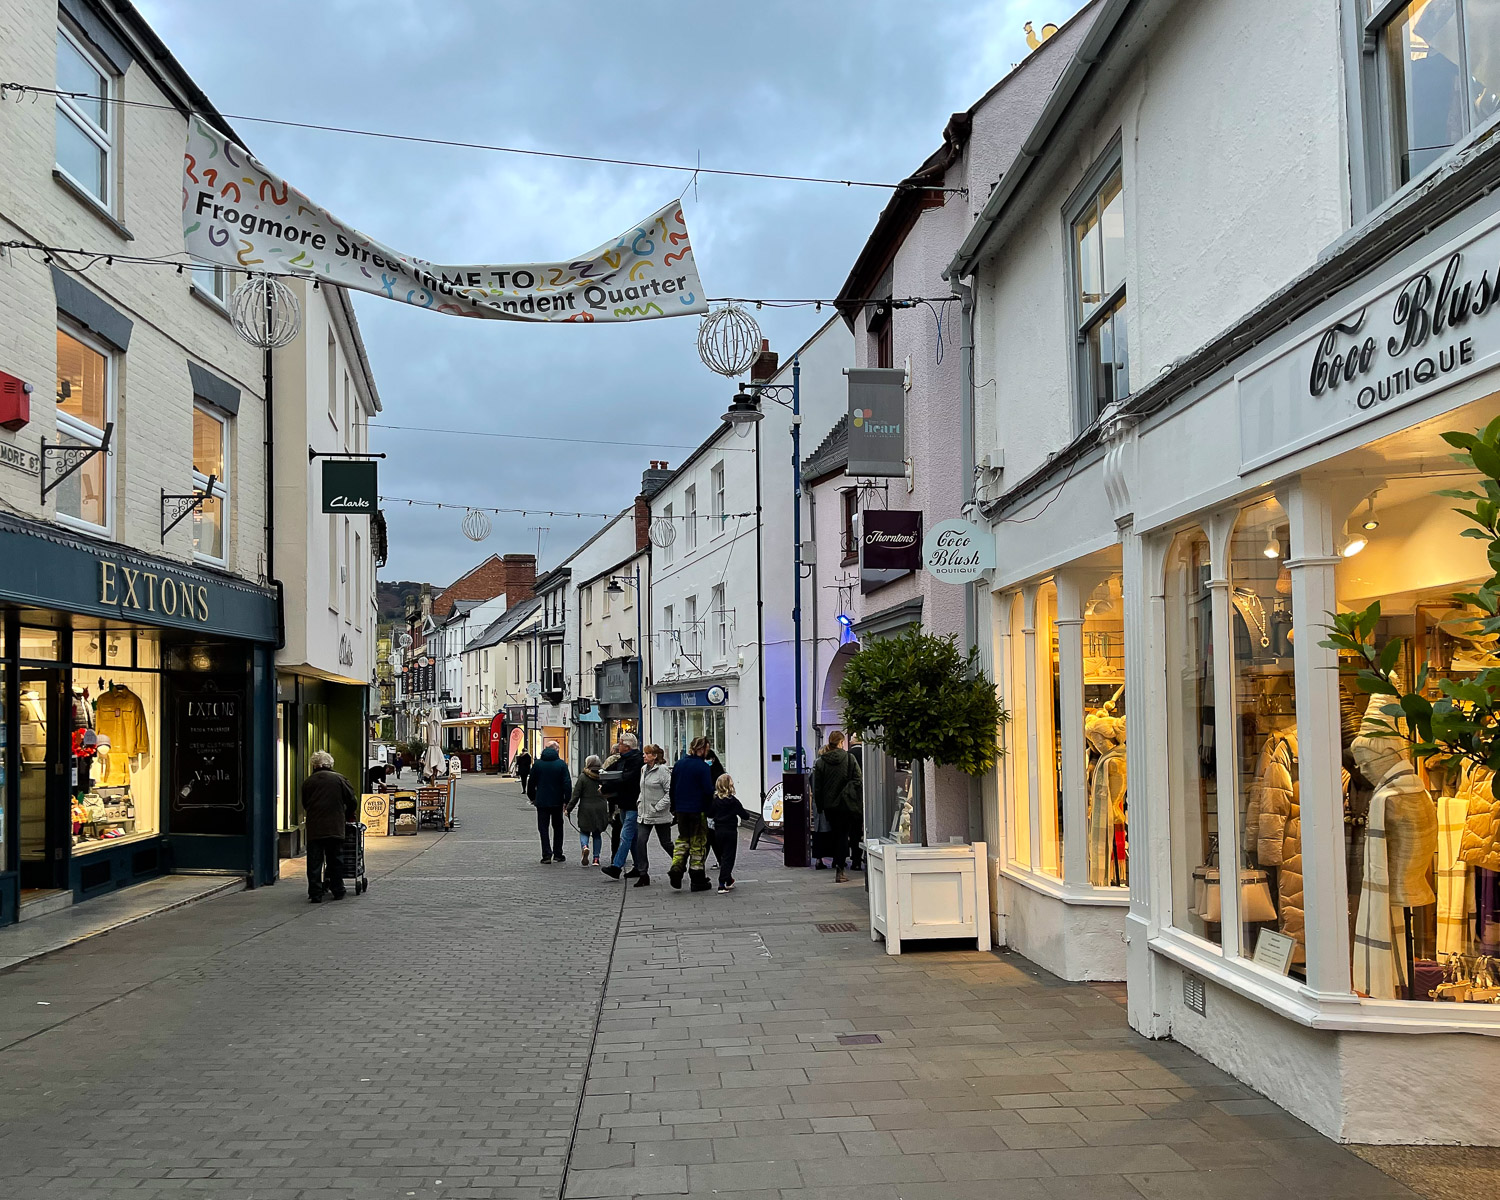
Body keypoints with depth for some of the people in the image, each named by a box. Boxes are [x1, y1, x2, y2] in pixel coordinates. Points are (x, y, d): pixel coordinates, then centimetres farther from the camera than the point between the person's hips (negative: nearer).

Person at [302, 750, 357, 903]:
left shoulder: (307, 782, 4)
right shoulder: (339, 779, 2)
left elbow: (305, 804, 14)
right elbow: (352, 801, 3)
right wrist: (348, 817, 20)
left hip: (314, 829, 0)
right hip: (335, 827, 0)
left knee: (314, 861, 2)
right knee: (335, 861, 10)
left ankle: (315, 893, -3)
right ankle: (338, 891, 14)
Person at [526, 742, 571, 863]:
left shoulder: (538, 764, -1)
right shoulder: (561, 764, -5)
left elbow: (531, 783, 4)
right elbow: (567, 784, -8)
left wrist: (532, 797, 17)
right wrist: (567, 801, -4)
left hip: (541, 801, 0)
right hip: (557, 801, 0)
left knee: (543, 828, 4)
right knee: (558, 827, 13)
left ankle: (547, 854, -5)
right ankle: (558, 854, 15)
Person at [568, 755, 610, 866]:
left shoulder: (583, 777, -6)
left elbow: (576, 795, -8)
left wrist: (569, 809, -1)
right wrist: (610, 811, 12)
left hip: (586, 810, -3)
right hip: (600, 810, 3)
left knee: (584, 832, 7)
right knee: (597, 834, 13)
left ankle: (584, 847, -23)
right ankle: (596, 858, 10)